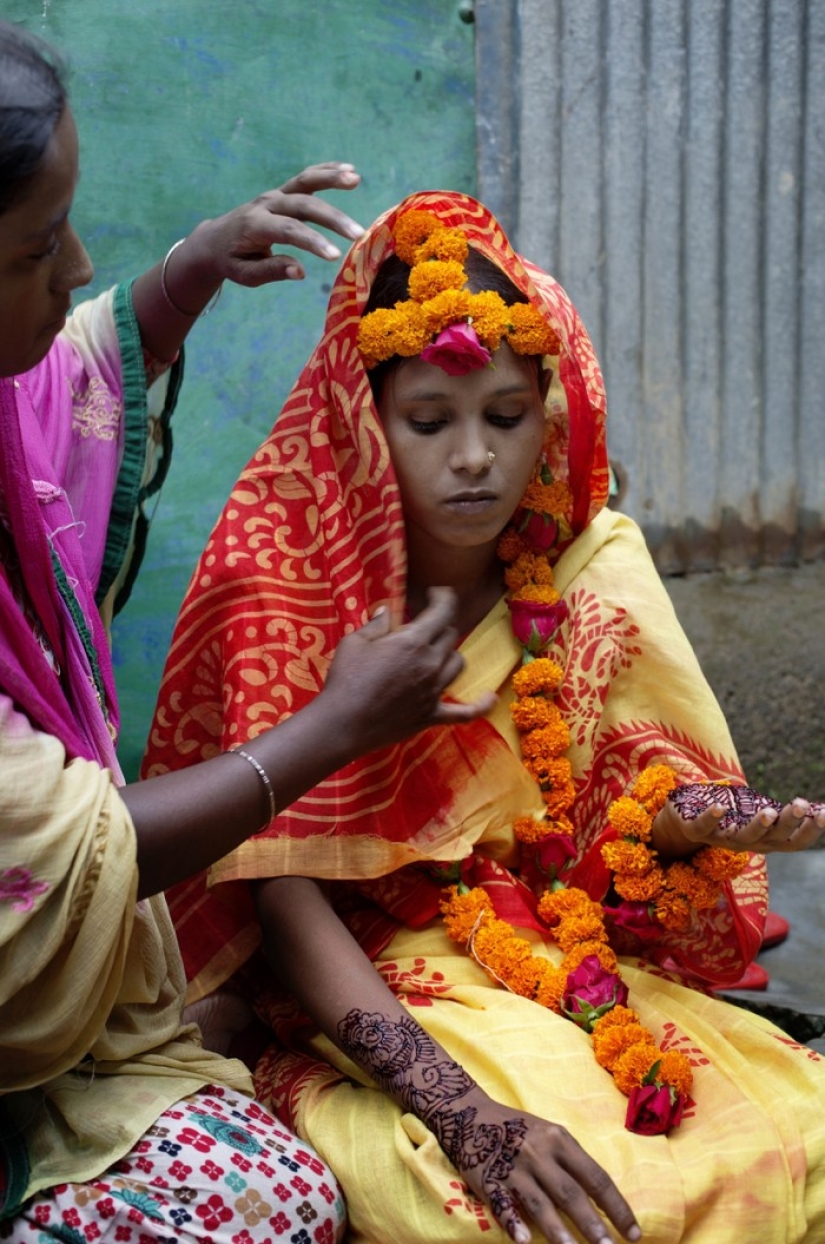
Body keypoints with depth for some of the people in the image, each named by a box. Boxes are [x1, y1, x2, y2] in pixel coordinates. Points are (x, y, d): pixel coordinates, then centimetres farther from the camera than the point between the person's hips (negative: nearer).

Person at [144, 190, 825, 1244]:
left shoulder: (594, 562, 4)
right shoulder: (291, 583, -10)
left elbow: (641, 787, 1)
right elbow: (286, 891, -17)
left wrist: (713, 817, -25)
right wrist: (465, 1112, -30)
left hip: (587, 968, 5)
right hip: (372, 994, -4)